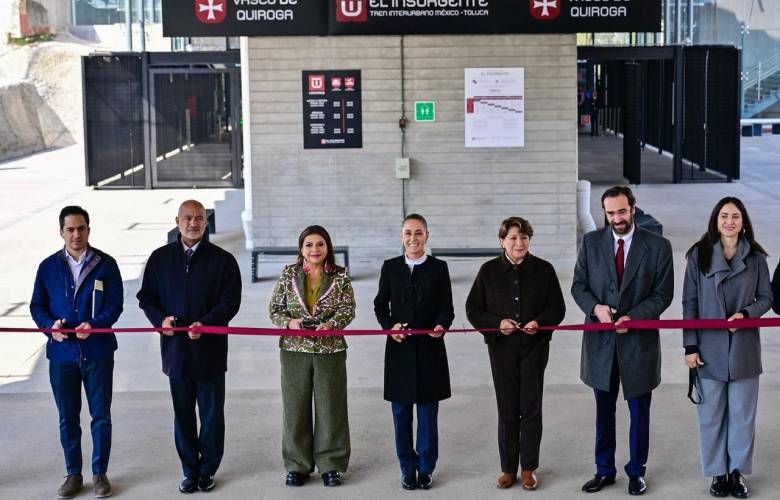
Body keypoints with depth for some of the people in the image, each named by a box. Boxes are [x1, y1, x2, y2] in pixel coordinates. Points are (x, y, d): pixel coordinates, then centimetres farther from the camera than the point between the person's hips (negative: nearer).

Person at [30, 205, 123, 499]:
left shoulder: (105, 264, -1)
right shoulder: (48, 266, 4)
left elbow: (115, 304, -4)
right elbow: (37, 305, 6)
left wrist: (94, 324, -21)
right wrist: (50, 326, -14)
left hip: (97, 351, -2)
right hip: (62, 352, 2)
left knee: (100, 416, 6)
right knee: (67, 417, 10)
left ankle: (100, 473, 19)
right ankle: (73, 474, 23)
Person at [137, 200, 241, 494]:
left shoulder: (222, 260, -1)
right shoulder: (160, 258, 7)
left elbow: (230, 301, -5)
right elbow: (146, 296, 10)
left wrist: (205, 323, -20)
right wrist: (160, 318, -10)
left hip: (210, 349, -2)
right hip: (176, 348, 2)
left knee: (211, 414, 7)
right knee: (182, 414, 9)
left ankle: (207, 469, 20)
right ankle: (189, 469, 21)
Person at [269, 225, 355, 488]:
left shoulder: (341, 276, 2)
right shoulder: (289, 274, 5)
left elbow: (348, 309, -3)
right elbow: (275, 308, 6)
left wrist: (332, 323, -21)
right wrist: (289, 322, -13)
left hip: (330, 350, -1)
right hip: (294, 350, 1)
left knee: (330, 407, 4)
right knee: (296, 407, 5)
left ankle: (330, 465, 15)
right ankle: (297, 466, 17)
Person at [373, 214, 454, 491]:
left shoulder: (438, 267, 3)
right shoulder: (390, 267, 5)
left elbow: (447, 307, 0)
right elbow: (380, 304, 6)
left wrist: (441, 325, -21)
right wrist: (390, 326, -13)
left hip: (430, 349, -1)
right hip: (399, 349, 1)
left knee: (428, 412, 5)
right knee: (401, 413, 6)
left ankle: (426, 467, 18)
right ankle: (407, 468, 19)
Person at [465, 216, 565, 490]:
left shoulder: (544, 269, 0)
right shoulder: (489, 271, 0)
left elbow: (557, 308, 4)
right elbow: (473, 309, 2)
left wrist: (539, 322, -16)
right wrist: (497, 323, -14)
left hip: (534, 347, 0)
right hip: (502, 347, 0)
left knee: (531, 408, 4)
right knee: (507, 409, 5)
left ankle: (528, 468, 16)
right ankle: (508, 468, 17)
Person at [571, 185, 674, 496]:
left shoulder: (658, 246, -4)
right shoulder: (591, 242, 2)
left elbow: (663, 293, -4)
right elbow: (578, 285, 4)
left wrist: (633, 317, -18)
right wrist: (595, 307, -15)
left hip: (639, 339, -2)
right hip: (601, 339, 2)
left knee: (639, 411, 9)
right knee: (604, 410, 13)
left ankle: (636, 472, 24)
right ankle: (604, 470, 25)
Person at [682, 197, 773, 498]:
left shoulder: (755, 257, 3)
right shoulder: (699, 255, 0)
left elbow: (766, 298, 8)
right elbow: (689, 303, 1)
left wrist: (746, 313, -14)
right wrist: (690, 346, -5)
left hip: (744, 348, 1)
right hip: (709, 348, -1)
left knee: (742, 413, 5)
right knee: (711, 414, 4)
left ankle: (737, 471, 18)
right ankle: (717, 473, 16)